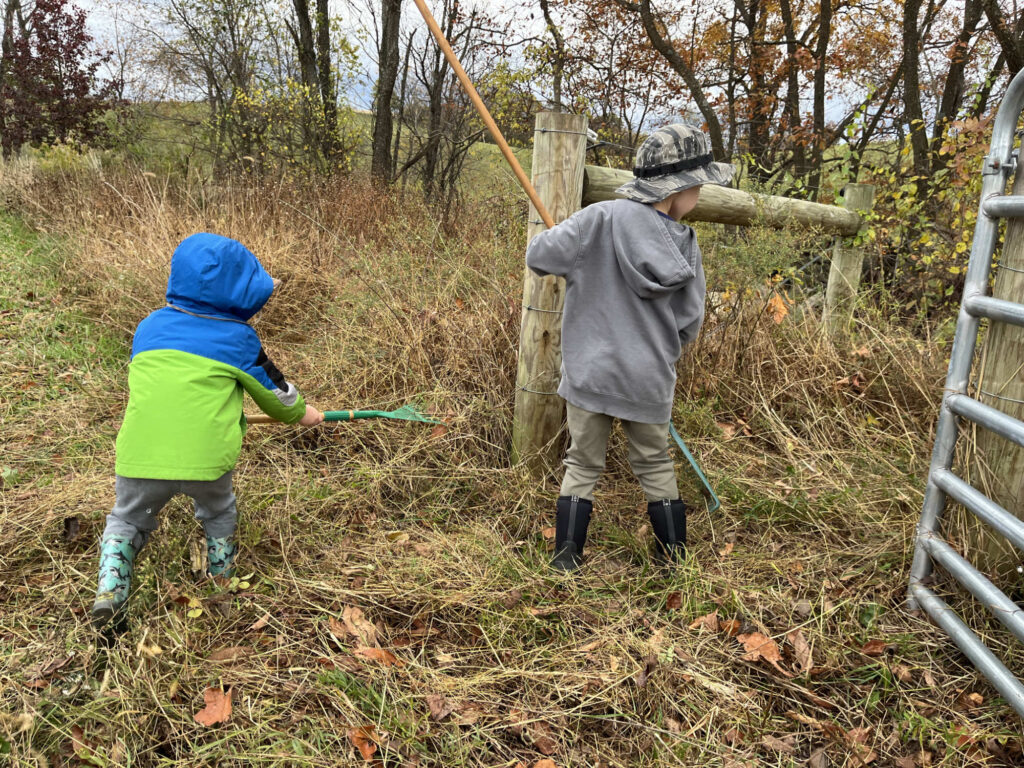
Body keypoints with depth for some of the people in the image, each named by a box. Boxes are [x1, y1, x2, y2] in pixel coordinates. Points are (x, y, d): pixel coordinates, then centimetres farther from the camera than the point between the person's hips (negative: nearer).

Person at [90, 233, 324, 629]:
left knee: (127, 520, 25)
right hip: (205, 457, -2)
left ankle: (109, 591, 10)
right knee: (219, 514, 28)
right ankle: (223, 581, 38)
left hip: (140, 457, 2)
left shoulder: (148, 327, 13)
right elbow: (275, 390, 16)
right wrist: (300, 412, 37)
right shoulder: (238, 339, 3)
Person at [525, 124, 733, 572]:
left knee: (582, 465, 14)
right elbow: (688, 325, 1)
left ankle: (566, 559, 19)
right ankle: (675, 557, 31)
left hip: (589, 372, -1)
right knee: (656, 466, 19)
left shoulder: (601, 220, -14)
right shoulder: (685, 247, -6)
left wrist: (578, 261, 8)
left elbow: (538, 256, -12)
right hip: (650, 383, 1)